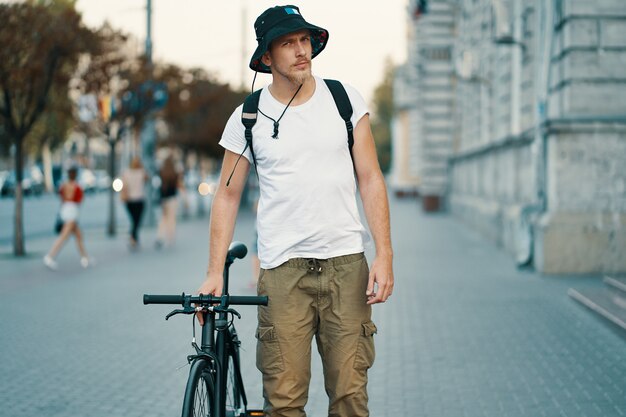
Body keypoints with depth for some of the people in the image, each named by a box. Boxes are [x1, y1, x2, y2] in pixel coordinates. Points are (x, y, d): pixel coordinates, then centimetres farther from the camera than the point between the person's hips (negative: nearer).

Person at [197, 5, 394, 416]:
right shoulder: (248, 118, 3)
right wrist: (215, 272, 1)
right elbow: (228, 196, 8)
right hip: (283, 269, -1)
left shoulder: (346, 100, 5)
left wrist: (385, 254, -4)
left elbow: (370, 179, 5)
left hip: (346, 263, 1)